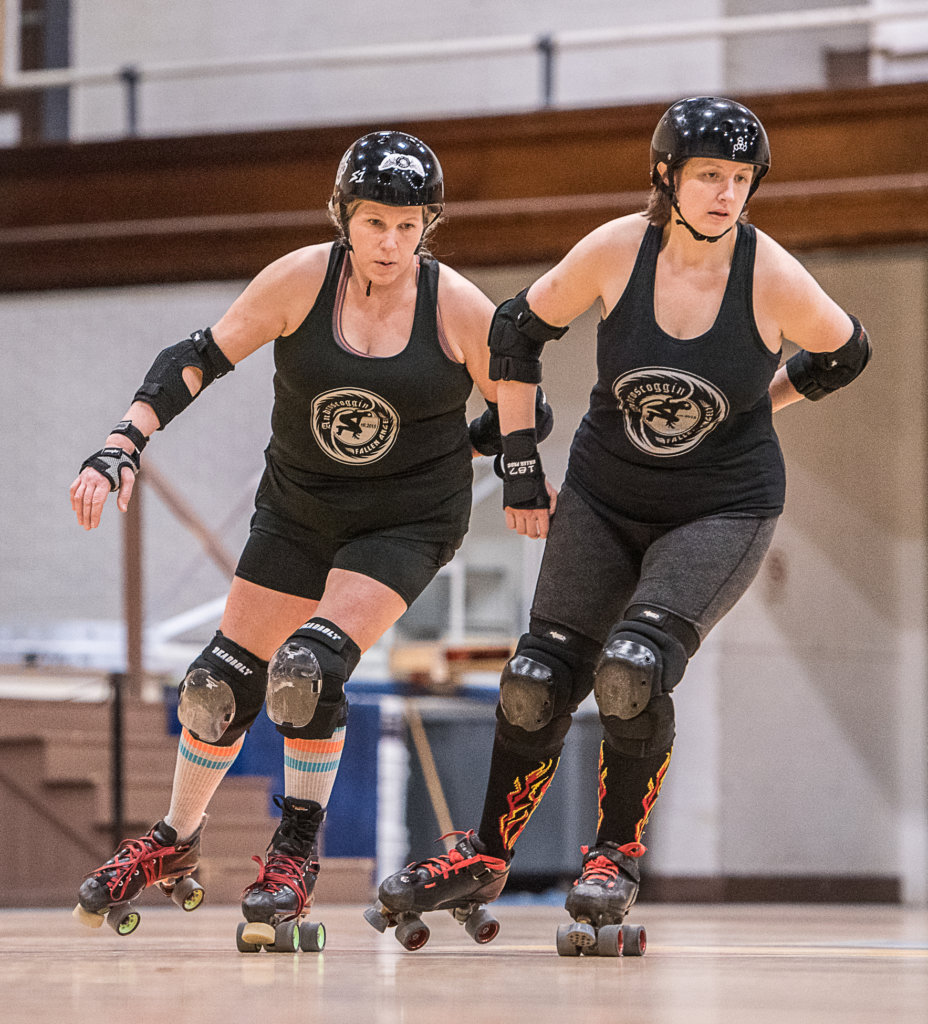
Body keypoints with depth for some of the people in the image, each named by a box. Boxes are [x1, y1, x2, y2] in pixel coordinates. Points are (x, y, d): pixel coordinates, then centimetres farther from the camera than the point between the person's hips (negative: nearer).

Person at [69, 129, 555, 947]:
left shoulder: (460, 310, -16)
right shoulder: (301, 281, -14)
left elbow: (522, 415, -1)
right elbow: (201, 359, -10)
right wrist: (123, 448, -19)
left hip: (407, 520, -3)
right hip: (298, 506, 3)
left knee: (310, 669, -23)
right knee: (222, 681, 4)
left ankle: (297, 859, -2)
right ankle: (175, 842, 30)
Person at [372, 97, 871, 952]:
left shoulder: (772, 278, -18)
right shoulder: (616, 251, -14)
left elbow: (845, 354, 3)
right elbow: (519, 327, 3)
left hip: (723, 511, -3)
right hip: (604, 495, 3)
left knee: (633, 671, -23)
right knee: (539, 680, 0)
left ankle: (617, 856, 1)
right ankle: (487, 857, 22)